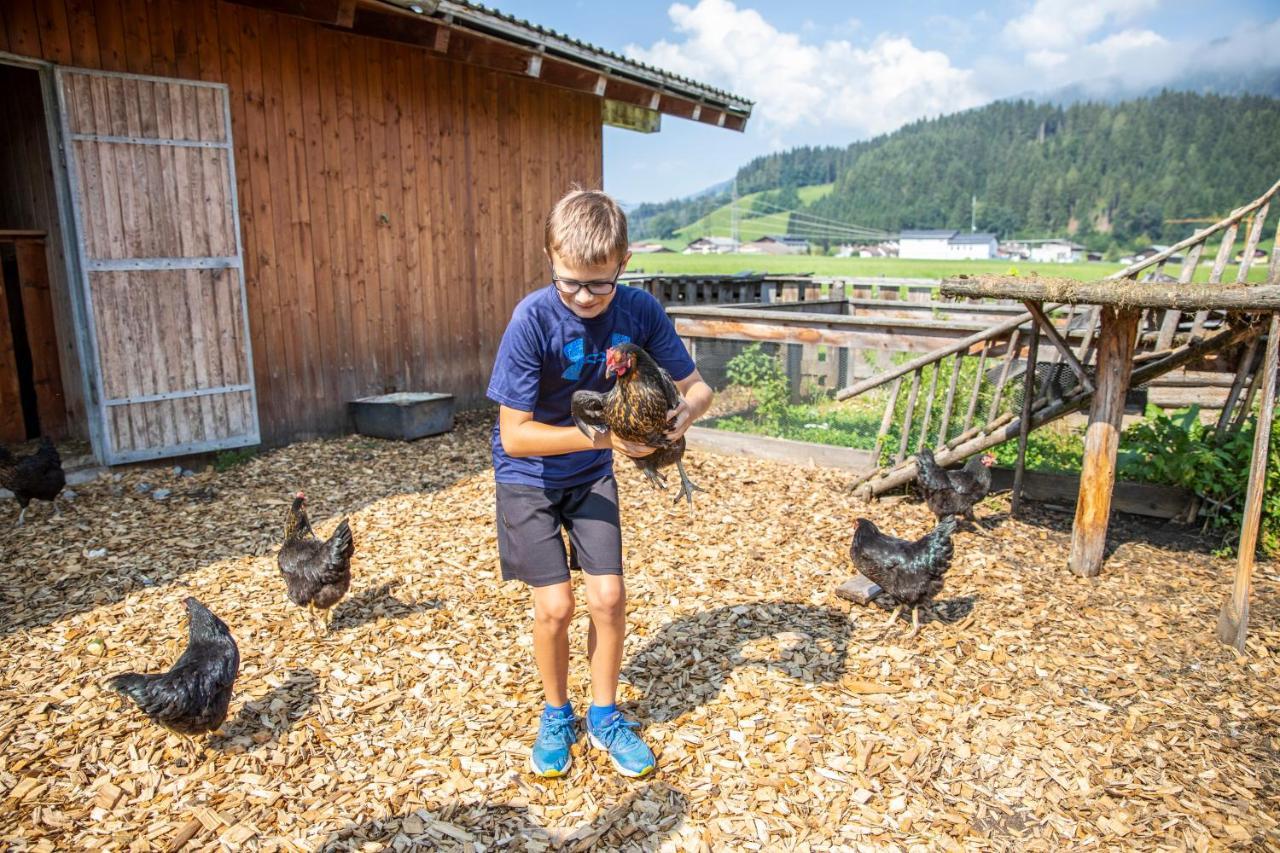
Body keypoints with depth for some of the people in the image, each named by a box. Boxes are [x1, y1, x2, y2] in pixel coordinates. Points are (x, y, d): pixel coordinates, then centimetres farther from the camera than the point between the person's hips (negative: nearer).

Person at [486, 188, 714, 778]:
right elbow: (515, 435, -26)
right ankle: (556, 716, 24)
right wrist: (603, 435, -34)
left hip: (592, 474, 3)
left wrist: (684, 412, -31)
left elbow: (696, 385, -7)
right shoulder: (533, 319, -26)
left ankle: (604, 716, 23)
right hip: (529, 477, -3)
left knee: (608, 597, -2)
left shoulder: (639, 311, -16)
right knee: (555, 606, -5)